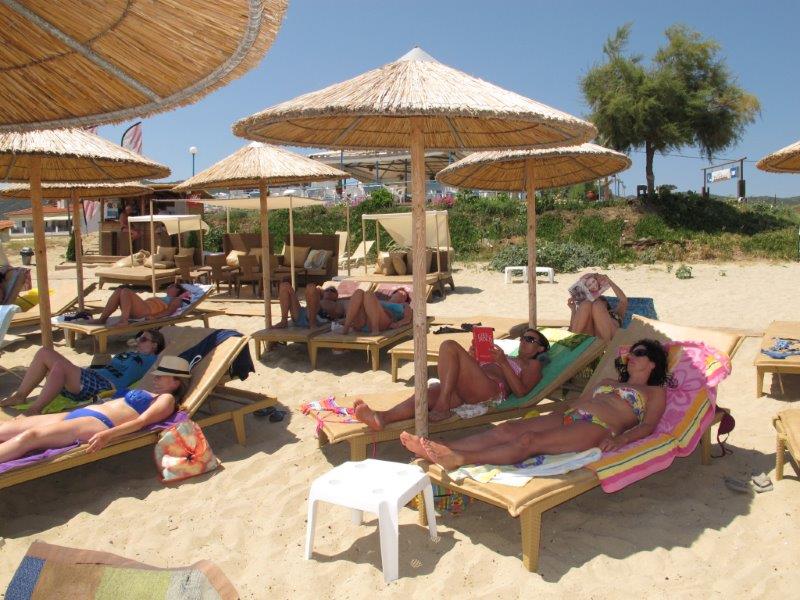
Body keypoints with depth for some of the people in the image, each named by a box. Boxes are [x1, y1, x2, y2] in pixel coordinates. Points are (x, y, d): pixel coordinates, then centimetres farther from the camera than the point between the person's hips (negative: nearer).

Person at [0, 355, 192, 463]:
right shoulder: (148, 393, 31)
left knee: (30, 436, -29)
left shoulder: (167, 399, 2)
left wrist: (107, 435, -31)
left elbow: (141, 421, -17)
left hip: (99, 423, -10)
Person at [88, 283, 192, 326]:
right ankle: (102, 319, -18)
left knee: (126, 291, -24)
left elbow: (169, 311, -4)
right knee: (119, 290, -9)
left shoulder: (177, 300, 17)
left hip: (148, 310, -8)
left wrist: (154, 317, -21)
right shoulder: (163, 298, 42)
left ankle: (124, 320, -36)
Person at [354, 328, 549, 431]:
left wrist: (503, 363, -5)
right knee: (432, 390, -26)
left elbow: (520, 391, 1)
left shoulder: (533, 365, 23)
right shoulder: (507, 358, 43)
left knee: (450, 346, -23)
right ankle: (382, 417, -49)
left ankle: (442, 406, -29)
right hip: (468, 393, 6)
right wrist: (472, 359, 15)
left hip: (492, 391, -6)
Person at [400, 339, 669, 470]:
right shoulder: (607, 383, 38)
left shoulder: (655, 392, 20)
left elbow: (647, 426, 2)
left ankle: (460, 458, -52)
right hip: (566, 418, 6)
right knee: (507, 429, -21)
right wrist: (546, 418, 13)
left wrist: (619, 439, -19)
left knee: (529, 440, -33)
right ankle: (436, 449, -38)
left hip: (598, 428, -6)